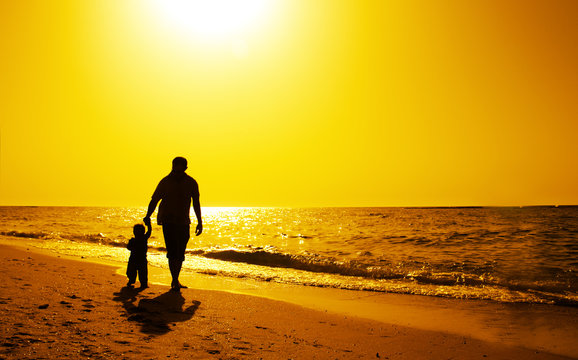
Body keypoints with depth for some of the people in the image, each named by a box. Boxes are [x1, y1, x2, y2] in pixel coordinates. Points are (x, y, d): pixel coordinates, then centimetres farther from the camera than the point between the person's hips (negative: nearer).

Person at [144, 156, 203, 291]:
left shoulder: (191, 183, 2)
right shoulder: (165, 182, -4)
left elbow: (196, 204, 9)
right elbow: (154, 200, 1)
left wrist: (199, 222, 8)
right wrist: (147, 216, -9)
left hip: (184, 223, 3)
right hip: (168, 221, -3)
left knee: (180, 254, 7)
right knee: (172, 253, -12)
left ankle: (175, 281, 20)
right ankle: (175, 281, -9)